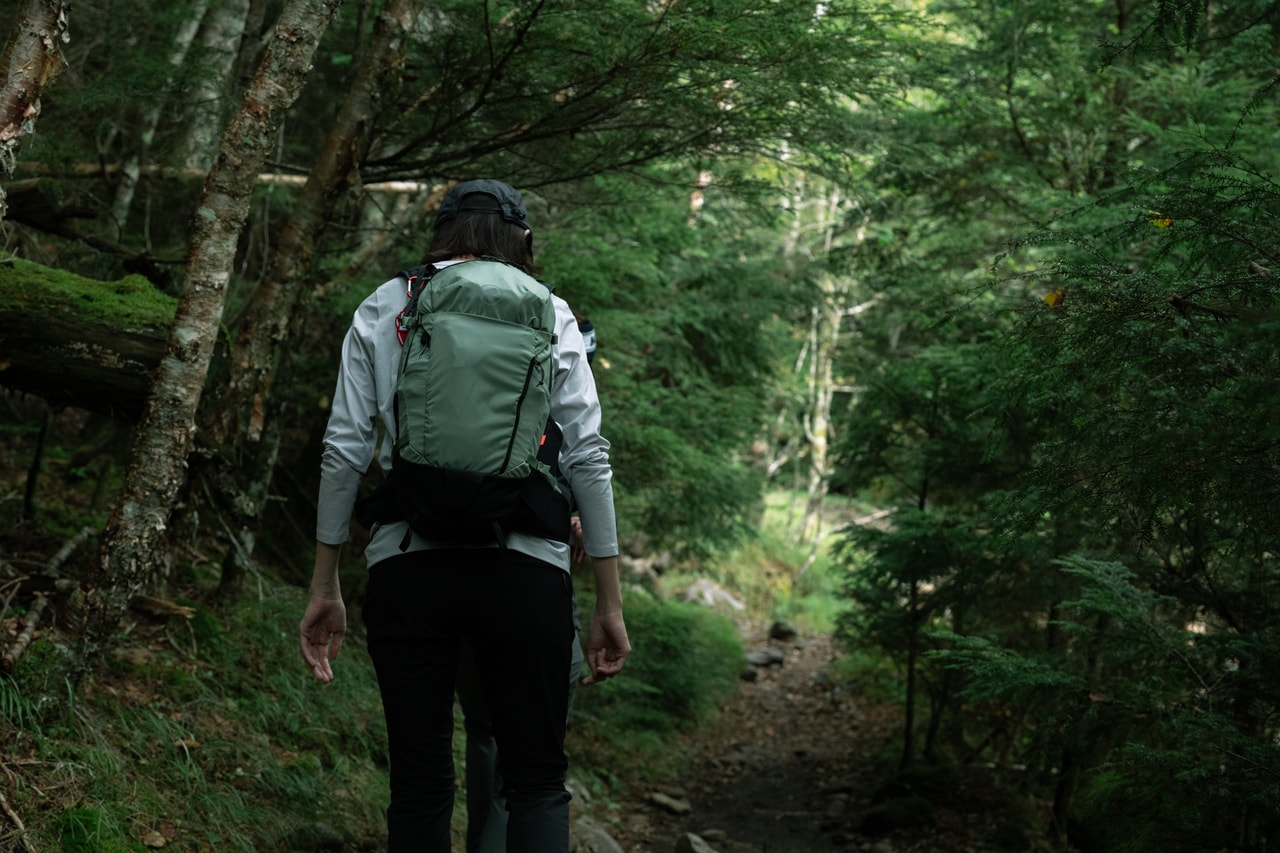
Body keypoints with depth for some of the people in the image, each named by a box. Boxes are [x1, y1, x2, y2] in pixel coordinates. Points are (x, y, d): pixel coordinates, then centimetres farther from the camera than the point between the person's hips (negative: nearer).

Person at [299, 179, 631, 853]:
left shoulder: (382, 310, 10)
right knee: (537, 782, 8)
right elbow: (588, 458, 2)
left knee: (419, 786, 10)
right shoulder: (548, 315, 8)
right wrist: (609, 605, 5)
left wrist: (324, 586, 9)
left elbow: (344, 450, 4)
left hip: (406, 566, 1)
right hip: (523, 567, -1)